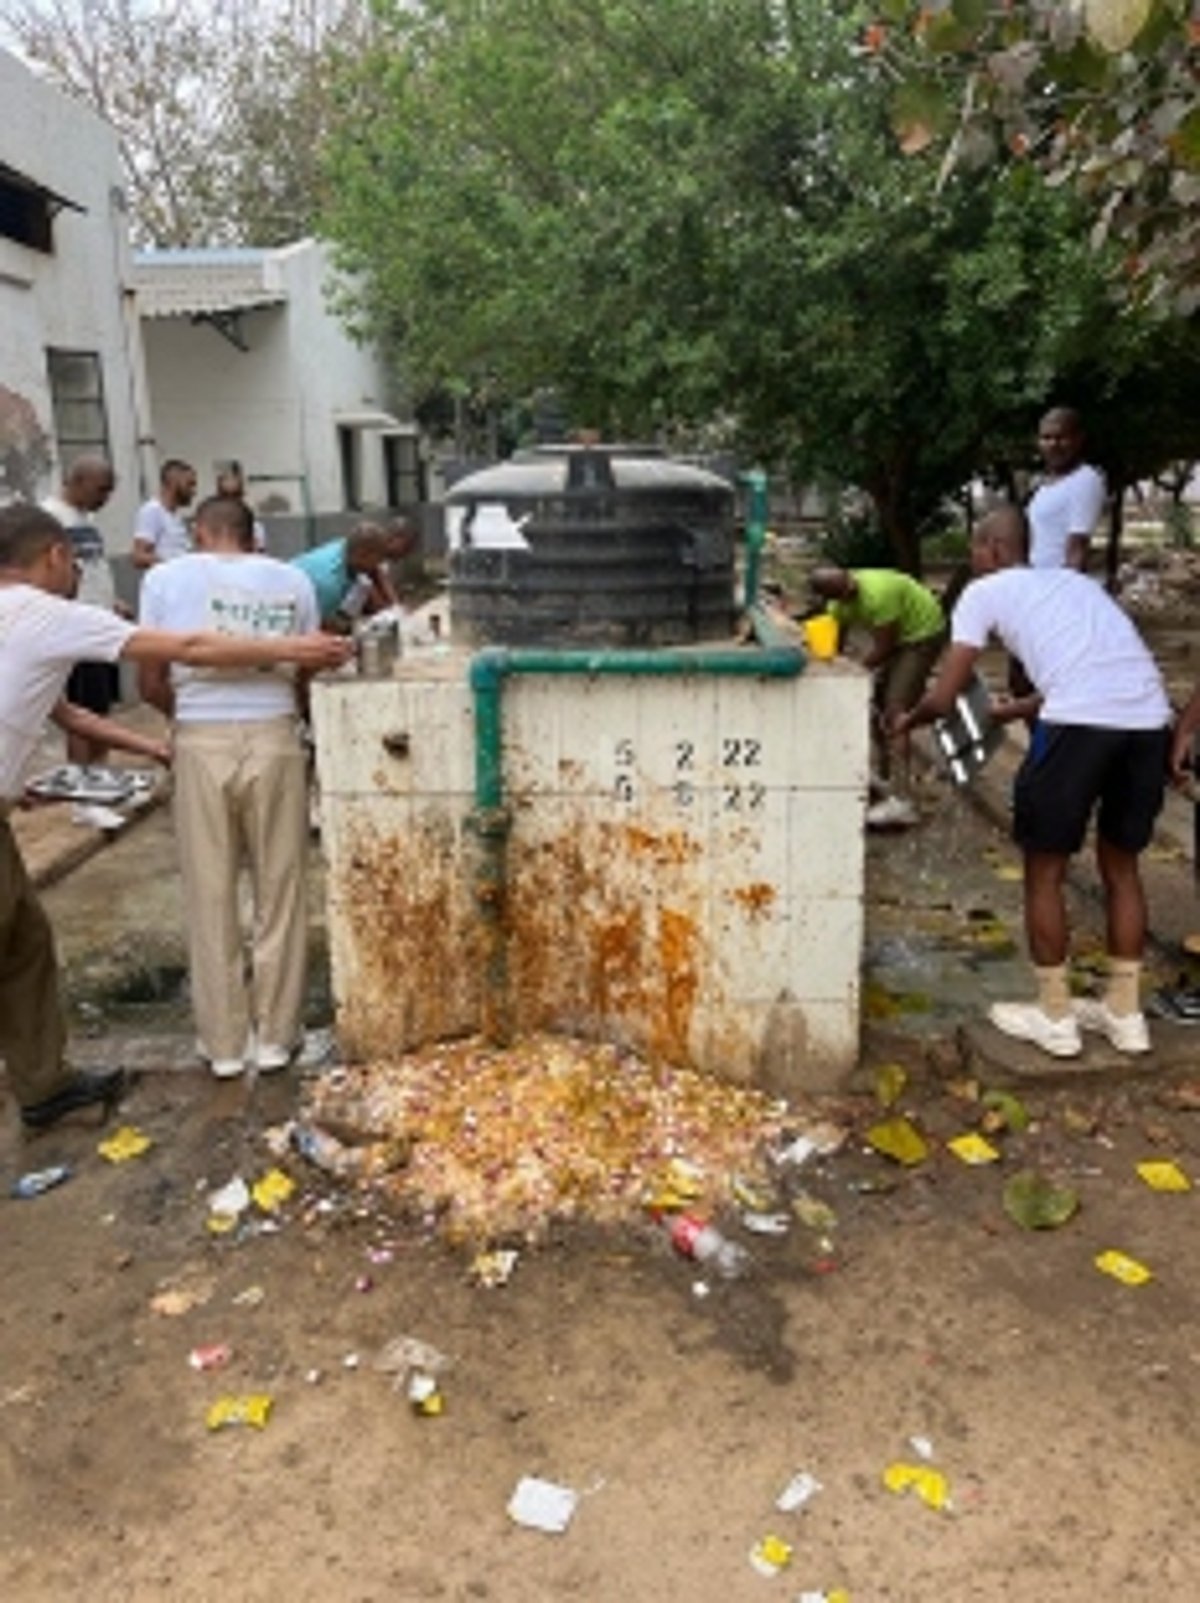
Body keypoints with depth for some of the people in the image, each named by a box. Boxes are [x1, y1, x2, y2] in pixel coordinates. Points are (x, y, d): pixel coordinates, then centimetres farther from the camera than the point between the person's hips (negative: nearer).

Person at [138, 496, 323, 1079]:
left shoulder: (166, 579, 3)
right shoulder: (292, 581, 5)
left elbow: (151, 684, 3)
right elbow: (305, 679, 7)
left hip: (202, 744, 0)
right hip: (274, 738, 1)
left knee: (211, 897, 10)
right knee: (279, 892, 11)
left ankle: (223, 1042, 19)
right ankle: (275, 1035, 19)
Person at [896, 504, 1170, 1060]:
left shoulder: (984, 591, 13)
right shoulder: (1074, 580, 32)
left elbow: (944, 699, 9)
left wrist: (908, 721, 31)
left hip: (1080, 722, -6)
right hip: (1150, 720, 6)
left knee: (1045, 870, 13)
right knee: (1121, 865, 22)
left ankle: (1054, 1016, 23)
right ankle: (1124, 1012, 32)